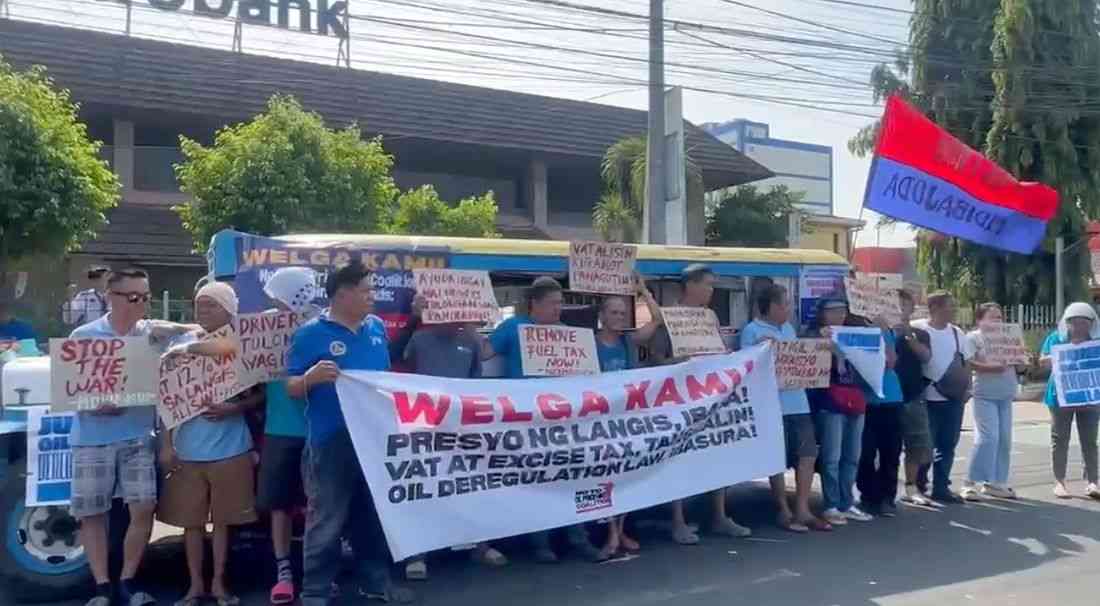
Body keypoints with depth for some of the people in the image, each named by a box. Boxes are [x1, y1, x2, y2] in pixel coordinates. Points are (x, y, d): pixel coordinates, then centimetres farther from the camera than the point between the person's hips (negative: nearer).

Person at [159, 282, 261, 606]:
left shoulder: (242, 345, -2)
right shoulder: (181, 344, 3)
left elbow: (257, 394, 1)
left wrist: (233, 408, -19)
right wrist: (166, 445, 1)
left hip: (229, 449, -1)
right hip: (187, 450, 2)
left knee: (222, 519, 9)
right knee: (191, 520, 9)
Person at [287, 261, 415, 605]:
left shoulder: (377, 328, 10)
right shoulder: (311, 333, -7)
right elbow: (291, 388, -7)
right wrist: (312, 377, -27)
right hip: (331, 440, -6)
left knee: (375, 515, 16)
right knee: (327, 520, 0)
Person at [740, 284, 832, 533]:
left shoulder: (788, 328, 18)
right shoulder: (752, 331, -6)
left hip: (797, 401, 7)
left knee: (808, 454, 5)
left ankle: (802, 510, 14)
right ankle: (784, 512, 12)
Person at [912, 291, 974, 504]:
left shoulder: (957, 333, 10)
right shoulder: (917, 329, -9)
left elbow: (966, 363, 16)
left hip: (954, 398, 5)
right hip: (927, 398, -5)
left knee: (948, 444, 8)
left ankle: (941, 487, 19)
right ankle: (918, 485, 17)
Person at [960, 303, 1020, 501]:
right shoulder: (974, 337, -2)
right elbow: (968, 363, -14)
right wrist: (990, 367, -25)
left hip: (1006, 395, 7)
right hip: (985, 395, -7)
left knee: (1004, 439, 7)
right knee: (988, 437, -15)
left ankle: (996, 483, 17)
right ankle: (971, 483, -10)